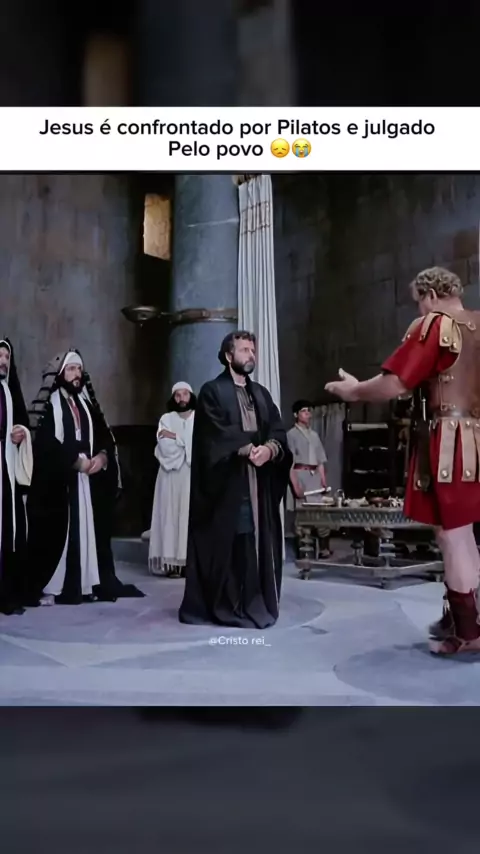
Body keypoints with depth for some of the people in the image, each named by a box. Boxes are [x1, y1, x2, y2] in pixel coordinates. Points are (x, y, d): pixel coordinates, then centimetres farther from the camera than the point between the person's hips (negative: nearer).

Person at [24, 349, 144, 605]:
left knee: (89, 529, 5)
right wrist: (75, 460, -15)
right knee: (57, 531, -7)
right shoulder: (49, 403, -3)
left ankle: (88, 583, 11)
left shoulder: (87, 401, 17)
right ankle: (49, 587, -1)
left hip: (88, 478, 6)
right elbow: (45, 441, -14)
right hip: (58, 479, -6)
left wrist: (102, 456, -7)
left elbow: (104, 433, 13)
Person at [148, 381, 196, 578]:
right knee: (172, 514, -4)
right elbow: (165, 447, -4)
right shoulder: (166, 419, 9)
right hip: (172, 476, 0)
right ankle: (173, 561, -3)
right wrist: (187, 442, -3)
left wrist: (176, 437, -5)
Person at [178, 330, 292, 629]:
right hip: (225, 483, -5)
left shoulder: (261, 393, 18)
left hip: (259, 483, 6)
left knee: (256, 542, 5)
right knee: (225, 543, -3)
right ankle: (220, 605, 7)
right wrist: (248, 449, -20)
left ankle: (254, 603, 15)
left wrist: (269, 448, -14)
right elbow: (217, 436, -11)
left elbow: (279, 431, 7)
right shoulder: (212, 391, 1)